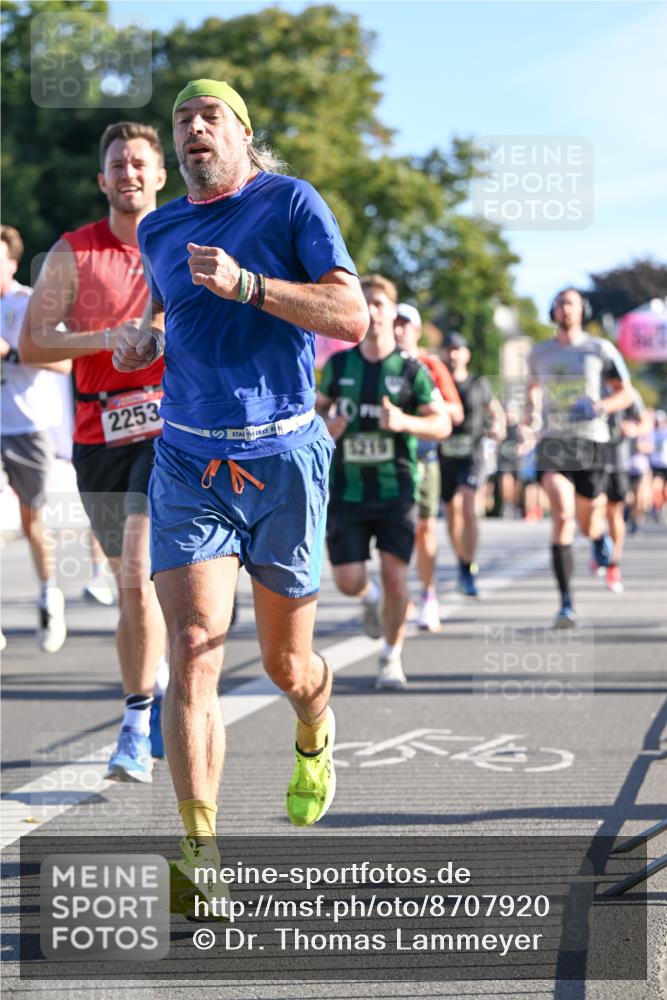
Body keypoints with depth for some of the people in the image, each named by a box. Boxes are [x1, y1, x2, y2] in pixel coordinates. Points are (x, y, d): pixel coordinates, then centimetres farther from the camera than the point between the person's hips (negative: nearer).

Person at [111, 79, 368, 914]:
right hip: (188, 467, 2)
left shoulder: (291, 203, -3)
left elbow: (352, 318, -12)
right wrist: (144, 339, 9)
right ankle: (201, 857, -17)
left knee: (286, 663, 10)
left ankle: (314, 739, 47)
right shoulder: (158, 230, 10)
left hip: (283, 460, -2)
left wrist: (245, 285, -23)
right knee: (194, 652, -15)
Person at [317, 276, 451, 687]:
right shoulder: (339, 365, 5)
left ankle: (392, 658, 14)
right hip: (346, 490, 2)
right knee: (349, 581, -4)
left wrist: (404, 421, -21)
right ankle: (371, 598, 35)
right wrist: (326, 426, -4)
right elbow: (320, 406, 20)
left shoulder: (411, 369, -2)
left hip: (396, 488, -2)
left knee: (395, 577, -7)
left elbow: (443, 423, -2)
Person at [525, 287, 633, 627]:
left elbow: (625, 394, 6)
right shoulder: (540, 353, 9)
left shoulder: (600, 350, 2)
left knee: (588, 525, 6)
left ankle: (600, 536, 49)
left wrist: (600, 407, -14)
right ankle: (566, 604, -18)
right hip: (552, 443, 0)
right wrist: (531, 410, 7)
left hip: (590, 442, 0)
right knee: (562, 516, -18)